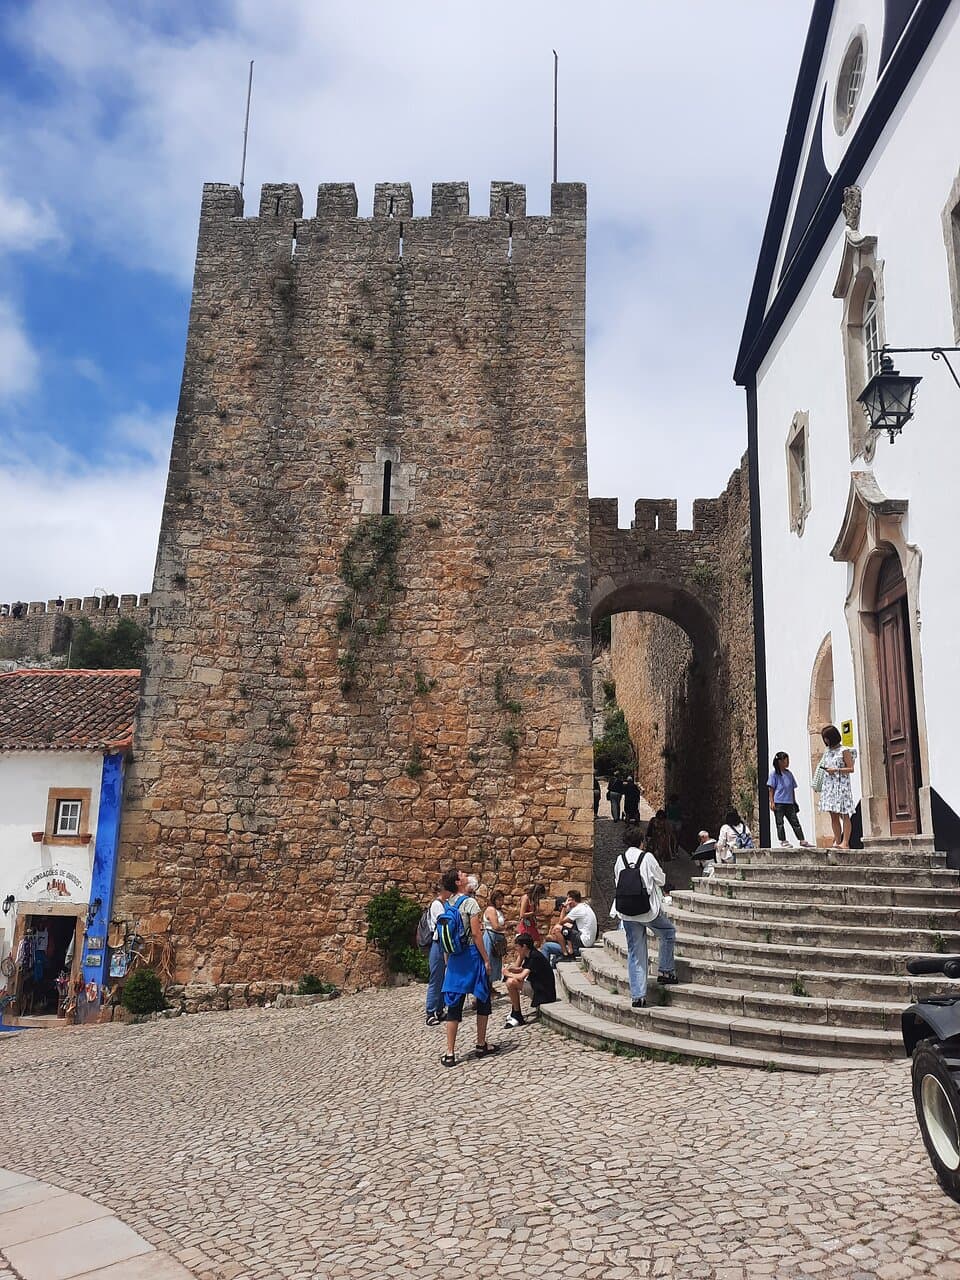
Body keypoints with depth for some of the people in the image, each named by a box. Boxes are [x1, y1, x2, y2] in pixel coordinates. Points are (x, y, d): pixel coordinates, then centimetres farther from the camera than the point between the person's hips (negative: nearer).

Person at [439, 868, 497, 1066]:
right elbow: (476, 933, -15)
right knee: (483, 999, 12)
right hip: (471, 954, -6)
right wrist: (486, 959, -10)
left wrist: (447, 962, 18)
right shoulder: (470, 902, -12)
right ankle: (481, 1045, 21)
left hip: (454, 957, 6)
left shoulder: (447, 905, 8)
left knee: (454, 1004, 4)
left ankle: (450, 1053, 2)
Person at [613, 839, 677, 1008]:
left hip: (627, 913, 4)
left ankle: (637, 995, 9)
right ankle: (665, 971, 22)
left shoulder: (619, 860, 1)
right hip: (649, 910, -4)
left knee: (635, 953, 9)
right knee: (669, 932, 25)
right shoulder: (647, 857, -10)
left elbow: (617, 883, 10)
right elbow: (661, 880, 0)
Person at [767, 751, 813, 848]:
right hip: (778, 803, -5)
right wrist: (772, 802, -10)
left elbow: (792, 789, 17)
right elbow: (771, 788, -5)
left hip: (789, 803, 5)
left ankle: (802, 841, 5)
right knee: (780, 823, 3)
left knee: (795, 822, 4)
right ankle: (783, 841, 9)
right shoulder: (774, 773, -4)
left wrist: (794, 802, 15)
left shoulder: (789, 773, 11)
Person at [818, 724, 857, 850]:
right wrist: (824, 769, 7)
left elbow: (851, 769, -7)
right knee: (833, 815, 4)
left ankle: (845, 842, -10)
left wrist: (836, 770, -16)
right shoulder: (827, 751, 17)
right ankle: (837, 841, 6)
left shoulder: (844, 751, -3)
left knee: (844, 815, -7)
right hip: (828, 785, 7)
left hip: (841, 784, -7)